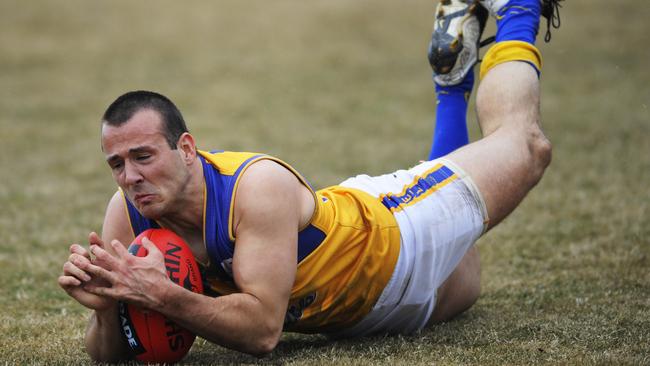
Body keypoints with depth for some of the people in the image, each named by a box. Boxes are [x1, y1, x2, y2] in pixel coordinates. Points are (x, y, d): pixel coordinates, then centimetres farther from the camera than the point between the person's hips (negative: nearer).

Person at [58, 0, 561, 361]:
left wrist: (163, 296, -56)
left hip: (394, 241, -5)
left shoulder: (258, 186, -43)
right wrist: (104, 306, -43)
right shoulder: (127, 213, -26)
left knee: (522, 142, 18)